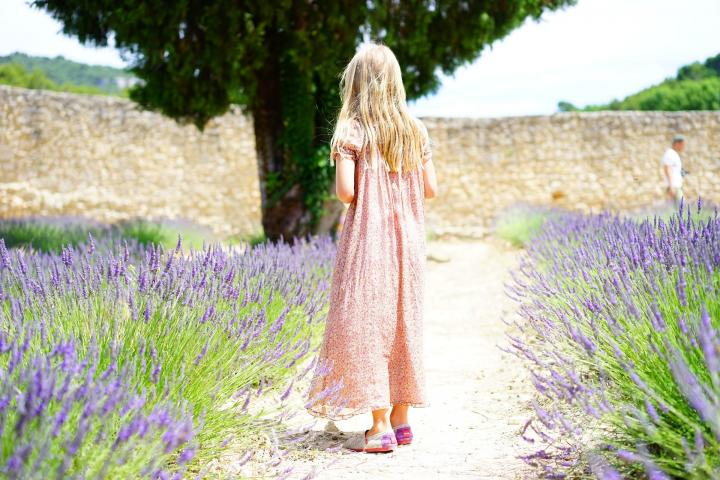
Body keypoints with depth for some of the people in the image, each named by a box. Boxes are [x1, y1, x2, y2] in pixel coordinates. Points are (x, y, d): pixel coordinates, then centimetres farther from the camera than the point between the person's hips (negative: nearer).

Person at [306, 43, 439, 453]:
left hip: (367, 239, -5)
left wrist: (366, 195, 7)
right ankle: (400, 419, 19)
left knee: (366, 325, 1)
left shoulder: (352, 131, -8)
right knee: (403, 323, 12)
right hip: (407, 239, 5)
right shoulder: (415, 131, 5)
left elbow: (345, 192, -15)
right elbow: (431, 189, 6)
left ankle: (380, 427, 1)